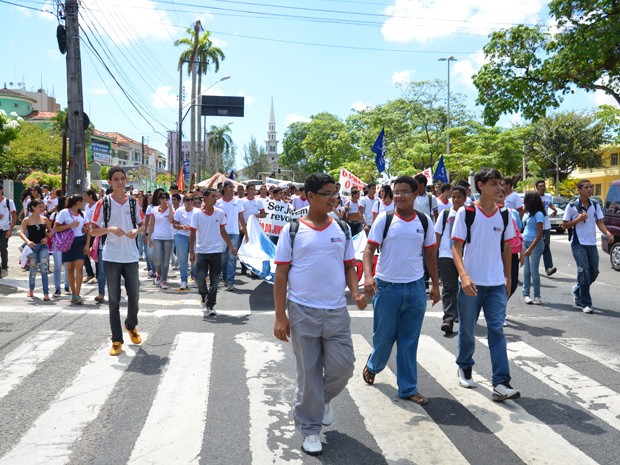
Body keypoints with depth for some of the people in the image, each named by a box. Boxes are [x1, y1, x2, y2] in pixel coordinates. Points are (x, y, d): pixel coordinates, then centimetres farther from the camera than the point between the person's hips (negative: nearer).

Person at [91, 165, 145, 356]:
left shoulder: (133, 202, 6)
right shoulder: (103, 203, -2)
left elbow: (142, 225, 14)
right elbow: (94, 230, 0)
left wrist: (137, 230, -8)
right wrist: (110, 229, -18)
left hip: (131, 257, 2)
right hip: (111, 258, -2)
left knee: (134, 296, 7)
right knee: (114, 300, 4)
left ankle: (131, 325, 36)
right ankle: (117, 340, 13)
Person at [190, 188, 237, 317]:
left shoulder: (220, 213, 2)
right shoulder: (197, 214, -4)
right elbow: (193, 234, -1)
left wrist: (231, 247, 10)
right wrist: (191, 252, -5)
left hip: (216, 251, 2)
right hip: (201, 251, -2)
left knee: (214, 281, 3)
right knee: (200, 277, -6)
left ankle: (210, 306, 13)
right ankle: (203, 294, 26)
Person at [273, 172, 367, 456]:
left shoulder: (342, 230, 6)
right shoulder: (292, 231, -4)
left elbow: (349, 266, 13)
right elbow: (281, 275, -4)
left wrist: (355, 293, -6)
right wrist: (280, 316, -8)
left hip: (337, 312, 3)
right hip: (303, 313, -3)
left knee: (342, 367, 4)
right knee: (308, 374, 6)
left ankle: (323, 398, 37)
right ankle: (309, 428, 25)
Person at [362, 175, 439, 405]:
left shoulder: (425, 221, 4)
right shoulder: (384, 219, -4)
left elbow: (430, 253, 12)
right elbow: (370, 249, -7)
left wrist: (435, 284, 11)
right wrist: (368, 275, -23)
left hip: (415, 287, 2)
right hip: (387, 285, -2)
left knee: (409, 341, 8)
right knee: (383, 335, 9)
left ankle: (408, 388, 19)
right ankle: (373, 366, 39)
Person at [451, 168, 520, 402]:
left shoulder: (504, 214, 6)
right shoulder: (466, 212, -7)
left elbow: (506, 249, 14)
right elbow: (456, 247, -9)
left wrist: (508, 278, 14)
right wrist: (464, 275, -21)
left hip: (497, 284, 2)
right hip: (471, 283, -2)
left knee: (497, 330, -3)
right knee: (467, 330, 12)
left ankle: (501, 383, -4)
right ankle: (465, 368, 35)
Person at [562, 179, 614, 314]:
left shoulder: (595, 205, 8)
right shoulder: (572, 206, -5)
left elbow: (600, 222, 3)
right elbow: (564, 225, -2)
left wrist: (607, 232, -15)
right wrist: (578, 219, -15)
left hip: (592, 244, 5)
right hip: (578, 244, -5)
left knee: (594, 272, 9)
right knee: (584, 272, -11)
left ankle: (577, 290, 36)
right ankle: (585, 304, -4)